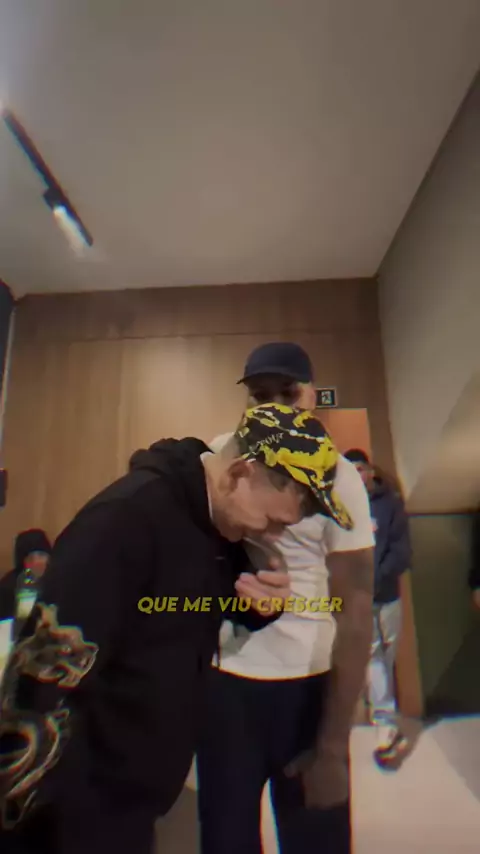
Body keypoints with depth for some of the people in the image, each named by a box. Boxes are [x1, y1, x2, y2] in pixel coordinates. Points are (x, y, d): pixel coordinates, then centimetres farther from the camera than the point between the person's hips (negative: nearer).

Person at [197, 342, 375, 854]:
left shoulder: (337, 476, -12)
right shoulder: (221, 454, -3)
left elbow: (355, 610, -13)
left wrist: (333, 748, -13)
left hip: (308, 680, -2)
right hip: (222, 675, 3)